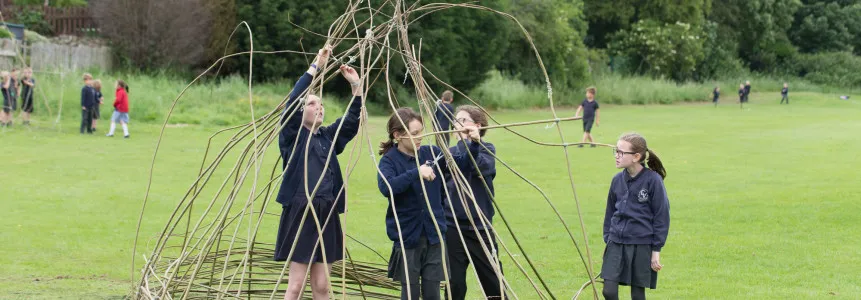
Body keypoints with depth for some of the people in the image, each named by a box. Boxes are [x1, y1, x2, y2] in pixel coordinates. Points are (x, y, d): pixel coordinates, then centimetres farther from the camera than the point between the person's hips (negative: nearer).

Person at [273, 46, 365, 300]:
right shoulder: (292, 135, -2)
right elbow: (292, 100, -15)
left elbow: (352, 121, 10)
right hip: (300, 214, -5)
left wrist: (356, 86, -1)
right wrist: (316, 66, -15)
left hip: (327, 215, 5)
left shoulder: (328, 136, 13)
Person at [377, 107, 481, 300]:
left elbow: (461, 163, 9)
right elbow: (386, 187, -29)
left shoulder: (431, 153, 3)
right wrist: (417, 173, -36)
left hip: (434, 235, 4)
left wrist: (474, 144, -8)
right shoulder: (389, 160, -10)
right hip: (407, 237, -3)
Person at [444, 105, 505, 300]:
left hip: (480, 227, -2)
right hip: (453, 228, 2)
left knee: (494, 282, 4)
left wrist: (463, 139, -25)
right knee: (455, 284, 4)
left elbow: (480, 165, -25)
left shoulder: (486, 149, -2)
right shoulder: (450, 153, 7)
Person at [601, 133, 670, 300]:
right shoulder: (618, 180, 4)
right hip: (616, 243, 4)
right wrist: (607, 239, 14)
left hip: (642, 245, -4)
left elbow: (662, 216, -7)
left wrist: (656, 250, -7)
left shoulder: (653, 180, -10)